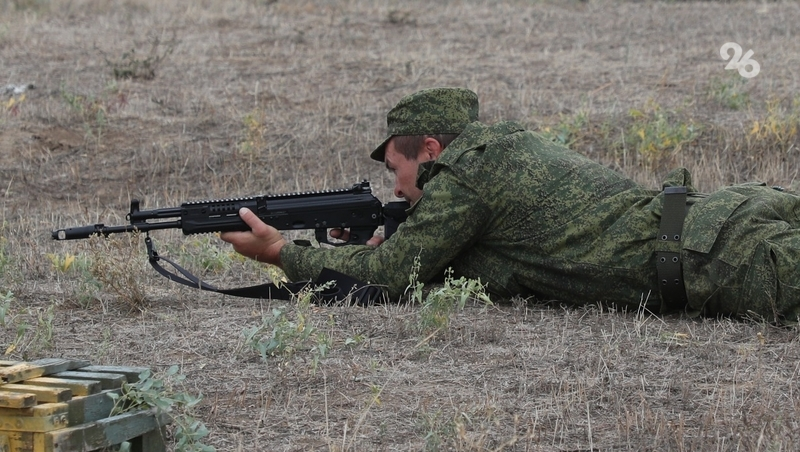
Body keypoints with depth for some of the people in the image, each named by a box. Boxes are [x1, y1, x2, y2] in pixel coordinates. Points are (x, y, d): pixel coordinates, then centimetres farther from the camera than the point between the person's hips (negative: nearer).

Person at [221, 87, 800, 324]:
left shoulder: (462, 175, -2)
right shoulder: (511, 145, 26)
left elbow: (391, 274, 2)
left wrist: (284, 252, 12)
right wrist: (376, 244, 23)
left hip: (712, 257, -9)